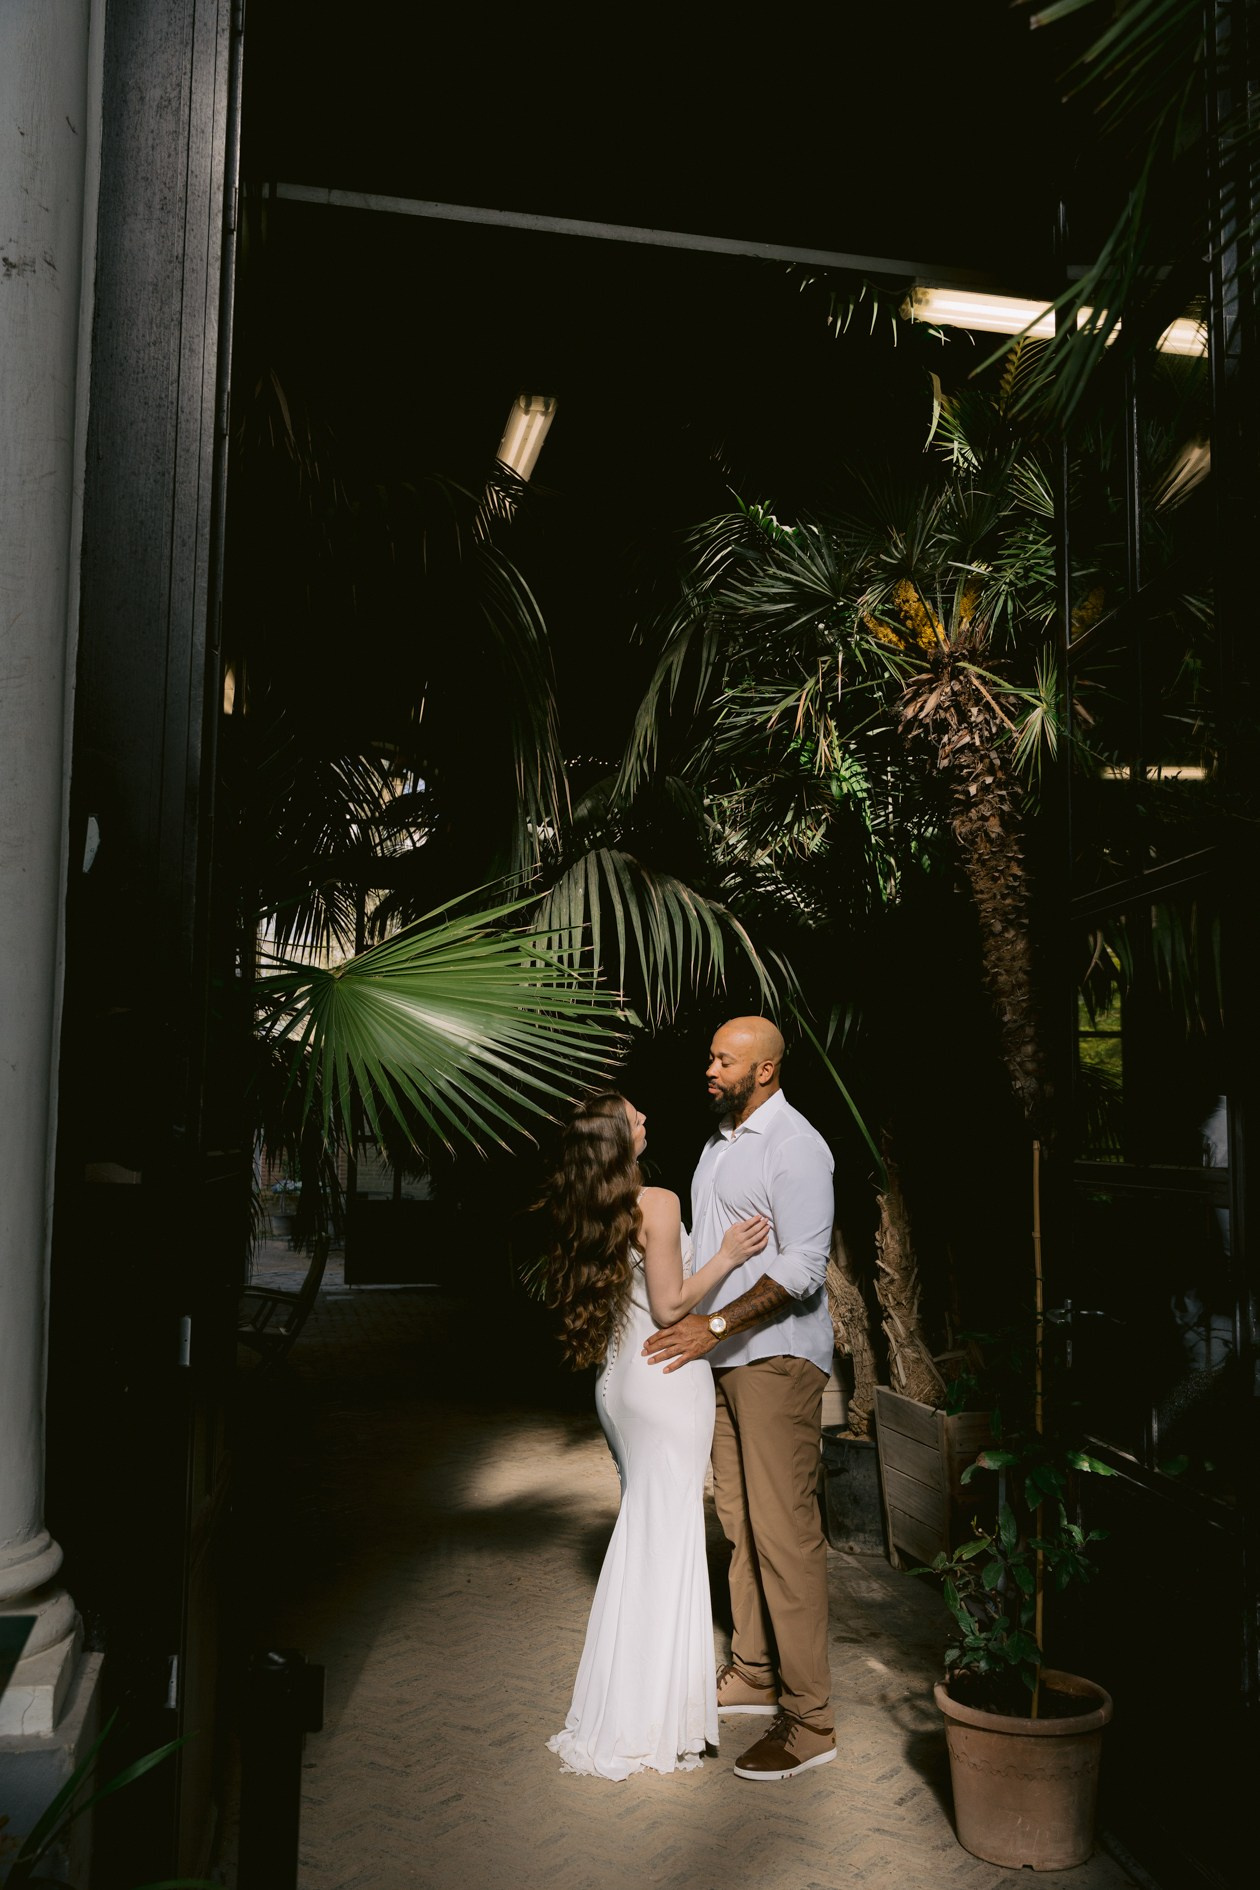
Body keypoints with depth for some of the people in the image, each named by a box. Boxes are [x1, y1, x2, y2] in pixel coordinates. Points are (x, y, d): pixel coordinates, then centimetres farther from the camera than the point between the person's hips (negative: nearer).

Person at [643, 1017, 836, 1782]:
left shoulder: (795, 1147, -14)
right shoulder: (721, 1141, 15)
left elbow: (802, 1268, -20)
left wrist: (715, 1325, -22)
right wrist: (683, 1319, 15)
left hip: (779, 1359, -9)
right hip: (725, 1358, 9)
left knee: (785, 1531, -6)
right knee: (740, 1521, 15)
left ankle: (808, 1721, 2)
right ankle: (753, 1675, 28)